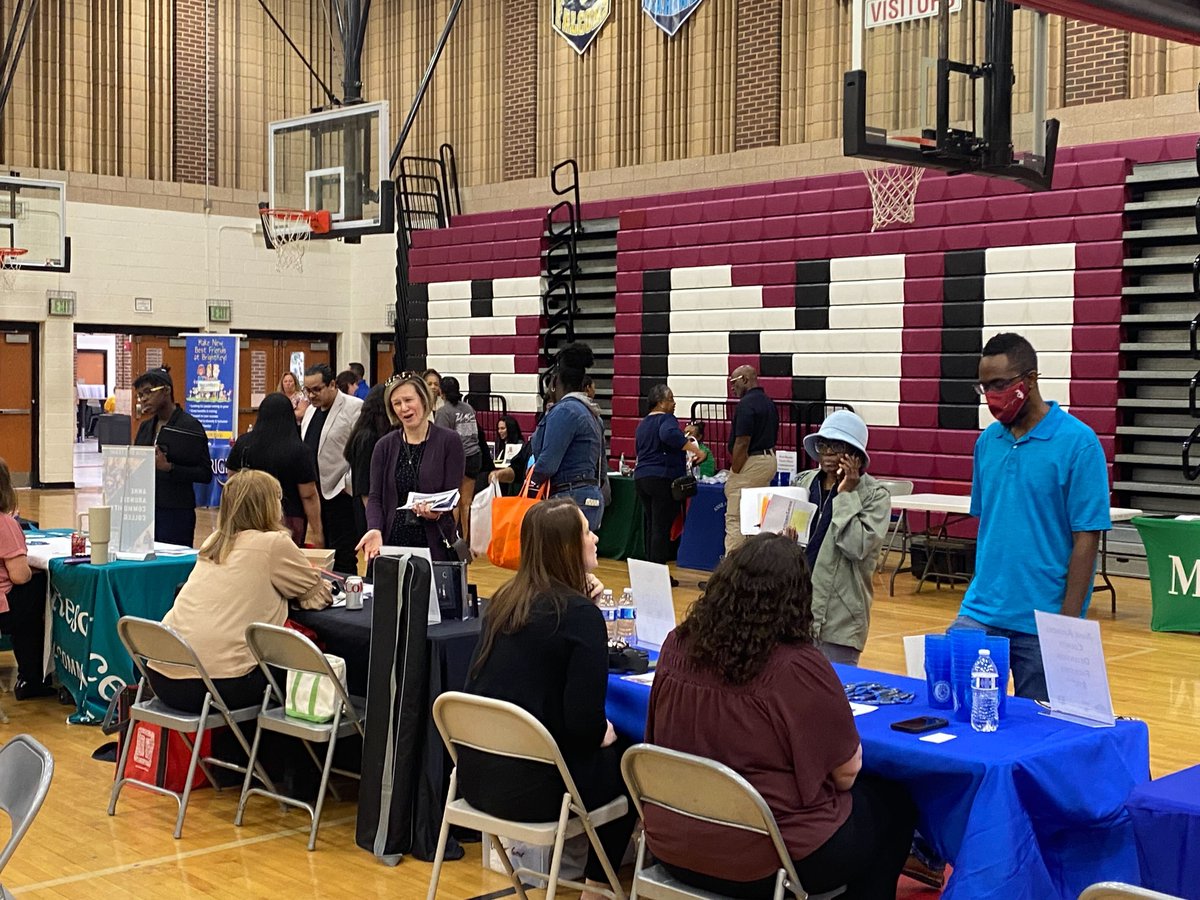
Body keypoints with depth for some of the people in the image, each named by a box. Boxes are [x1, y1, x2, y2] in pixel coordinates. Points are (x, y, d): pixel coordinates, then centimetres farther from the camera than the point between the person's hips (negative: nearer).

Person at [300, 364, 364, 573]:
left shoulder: (355, 408, -10)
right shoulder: (311, 410, 16)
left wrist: (349, 485, -16)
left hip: (340, 494, -8)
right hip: (315, 492, 8)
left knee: (342, 558, -5)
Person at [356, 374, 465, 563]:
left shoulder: (449, 441, 0)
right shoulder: (385, 446, 8)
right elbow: (375, 497, 5)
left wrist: (438, 511, -25)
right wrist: (375, 529, -14)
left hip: (435, 545, -2)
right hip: (391, 542, 2)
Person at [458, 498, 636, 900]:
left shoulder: (505, 600, 5)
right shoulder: (580, 614, -16)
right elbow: (585, 721, -20)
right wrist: (604, 733, 2)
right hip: (529, 787, -7)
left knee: (610, 748, 27)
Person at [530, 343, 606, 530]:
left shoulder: (564, 411, -10)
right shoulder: (591, 412, 19)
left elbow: (547, 464, -16)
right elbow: (600, 469, 22)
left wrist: (531, 476, 3)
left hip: (572, 500, -9)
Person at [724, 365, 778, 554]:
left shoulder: (746, 404, -16)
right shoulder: (769, 403, 14)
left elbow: (742, 443, -20)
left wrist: (734, 472, -15)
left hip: (750, 462, -10)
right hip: (769, 459, 10)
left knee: (735, 519, -8)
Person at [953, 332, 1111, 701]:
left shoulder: (1078, 442, -10)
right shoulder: (988, 440, 6)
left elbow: (1086, 539, -11)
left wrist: (1067, 622, -14)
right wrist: (980, 594, 11)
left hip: (1041, 622, -4)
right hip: (980, 612, 5)